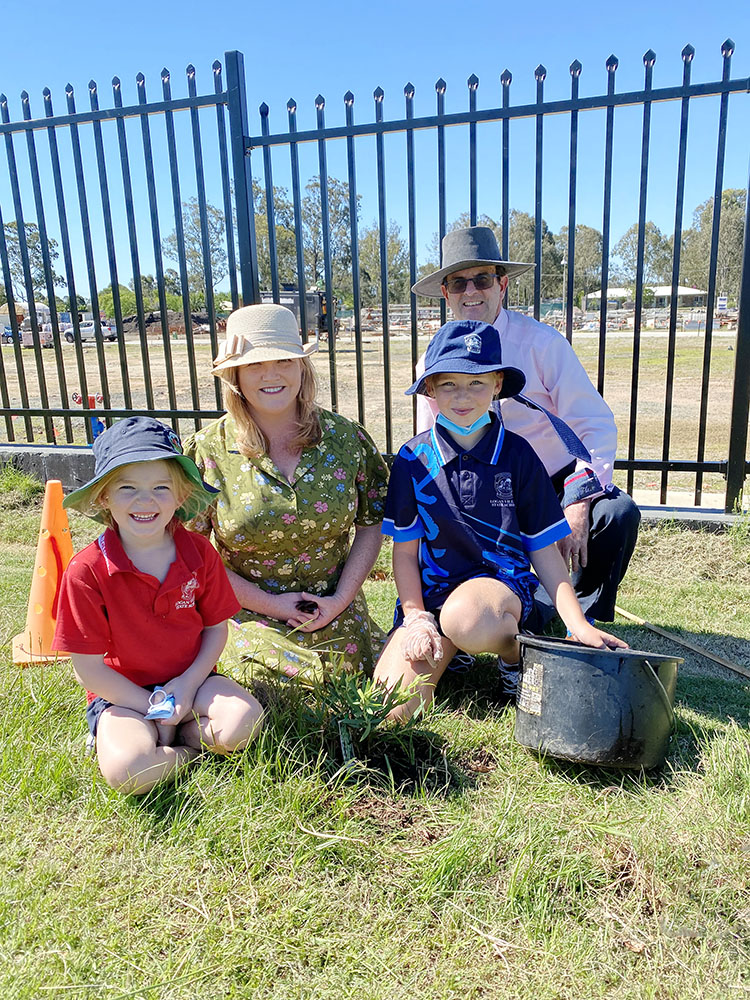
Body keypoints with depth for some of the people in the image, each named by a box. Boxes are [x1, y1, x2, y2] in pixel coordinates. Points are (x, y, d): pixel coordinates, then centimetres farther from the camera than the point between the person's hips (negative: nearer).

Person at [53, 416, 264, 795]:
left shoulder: (199, 554, -8)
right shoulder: (87, 571, -17)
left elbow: (216, 628, 2)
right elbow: (89, 669, -12)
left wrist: (188, 683, -14)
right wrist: (153, 708, -12)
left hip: (190, 680, 2)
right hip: (123, 694, -2)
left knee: (243, 721, -26)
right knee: (127, 771, -30)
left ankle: (170, 738, -1)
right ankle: (189, 752, 0)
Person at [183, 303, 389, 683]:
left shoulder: (344, 437, -4)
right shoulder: (208, 451, -10)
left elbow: (372, 522, 3)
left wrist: (341, 598, -8)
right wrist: (268, 603, -11)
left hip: (340, 618, 2)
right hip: (251, 620, -2)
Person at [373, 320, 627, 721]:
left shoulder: (517, 455, -1)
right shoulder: (413, 459, 1)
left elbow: (544, 550, 2)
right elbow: (405, 552, 4)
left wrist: (578, 623, -8)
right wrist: (417, 619, -8)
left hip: (502, 579, -1)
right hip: (430, 590, 2)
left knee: (465, 618, -40)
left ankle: (513, 647, -3)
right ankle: (445, 647, 11)